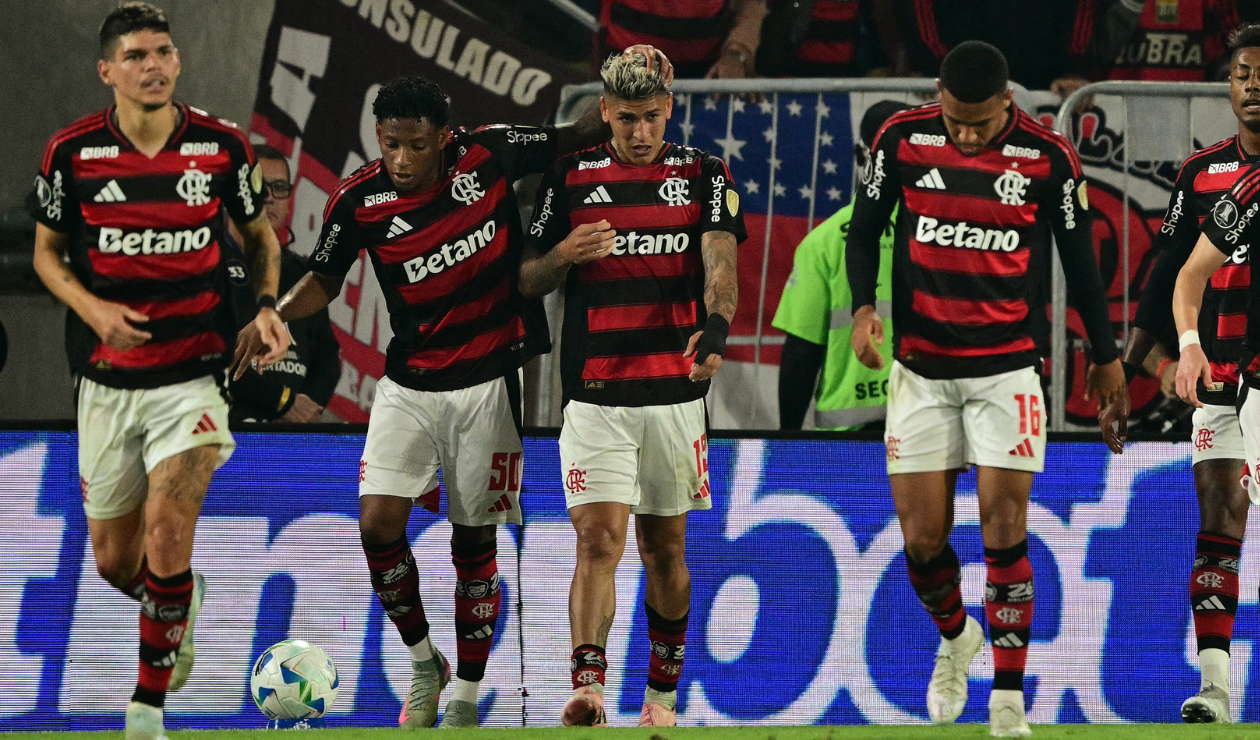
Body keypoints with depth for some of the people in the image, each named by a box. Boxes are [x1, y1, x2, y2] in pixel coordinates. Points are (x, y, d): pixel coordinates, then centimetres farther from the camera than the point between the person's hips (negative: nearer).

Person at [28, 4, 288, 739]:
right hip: (106, 381, 2)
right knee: (115, 561, 9)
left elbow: (260, 234, 12)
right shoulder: (72, 152, -6)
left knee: (167, 537, -17)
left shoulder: (223, 146, -5)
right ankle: (180, 604, 45)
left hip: (194, 375, -2)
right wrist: (93, 308, -11)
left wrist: (267, 305, -5)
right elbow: (48, 251, 7)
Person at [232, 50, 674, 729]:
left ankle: (466, 698, 16)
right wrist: (272, 318, -11)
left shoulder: (487, 156, -10)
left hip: (486, 384, -1)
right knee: (378, 521, -14)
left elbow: (578, 136, 5)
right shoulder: (359, 201, -9)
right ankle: (423, 663, 9)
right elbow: (324, 281, 6)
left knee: (475, 542, 5)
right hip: (409, 385, 1)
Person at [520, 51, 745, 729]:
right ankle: (587, 690, -25)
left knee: (664, 546, 11)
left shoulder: (703, 176, 5)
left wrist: (715, 326, -30)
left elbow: (720, 261, -10)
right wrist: (564, 255, -12)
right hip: (594, 389, -1)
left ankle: (662, 693, 24)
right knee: (599, 539, -14)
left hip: (675, 388, 1)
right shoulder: (570, 179, 6)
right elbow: (527, 282, 10)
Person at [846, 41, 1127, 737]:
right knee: (922, 539, 1)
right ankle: (955, 637, 32)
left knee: (1004, 527, -9)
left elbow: (1079, 259, 5)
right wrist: (864, 307, -8)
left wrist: (1105, 358, 13)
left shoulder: (1048, 156, -7)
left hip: (1007, 368, -2)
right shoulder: (902, 139, -4)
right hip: (920, 367, 2)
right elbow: (865, 228, 9)